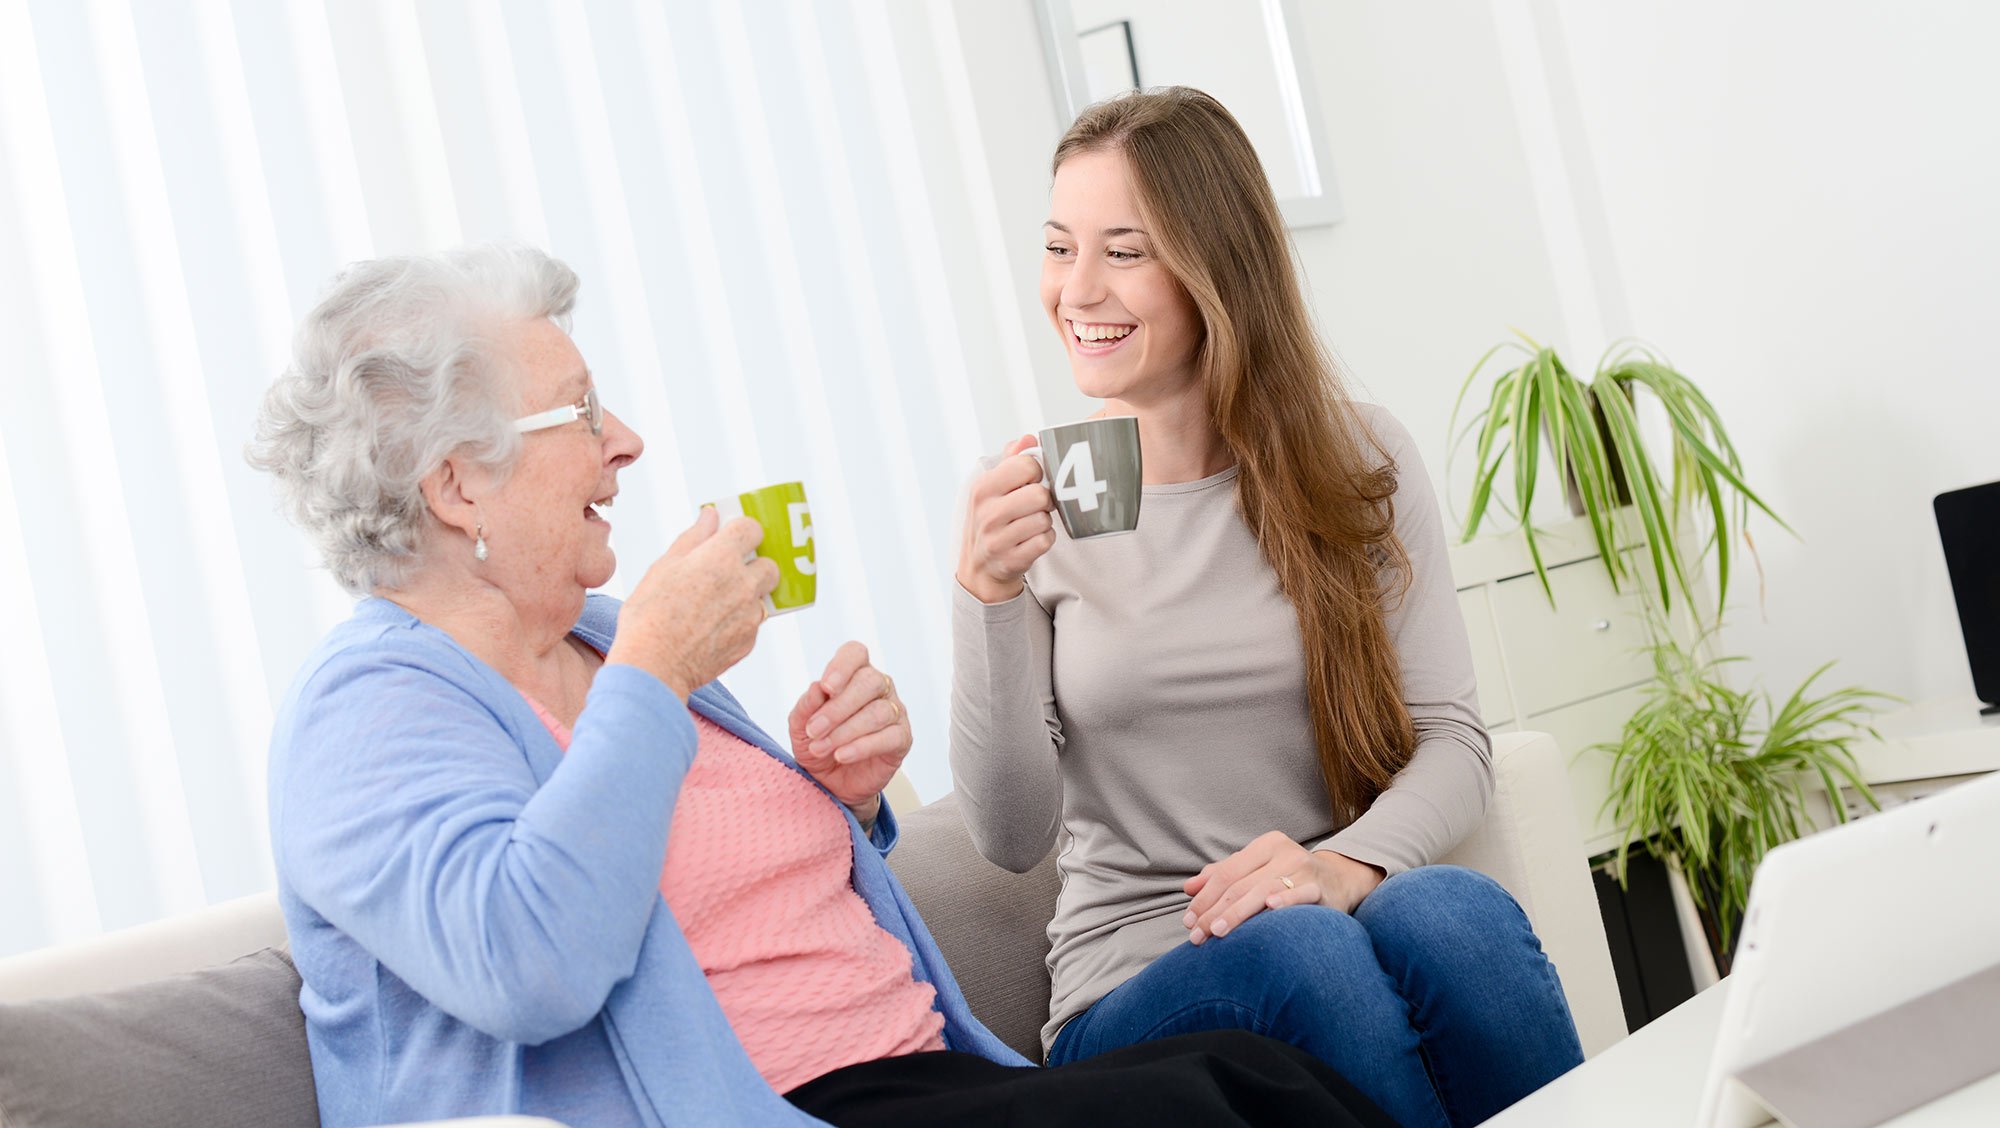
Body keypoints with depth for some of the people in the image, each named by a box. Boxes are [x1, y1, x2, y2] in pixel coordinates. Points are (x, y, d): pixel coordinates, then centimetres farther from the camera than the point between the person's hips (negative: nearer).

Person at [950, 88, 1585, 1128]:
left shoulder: (1359, 462, 4)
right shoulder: (1032, 504, 1)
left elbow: (1452, 741, -1)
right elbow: (1014, 838, -4)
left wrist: (1349, 864, -23)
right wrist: (988, 599, -19)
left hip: (1343, 920, 1)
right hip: (1132, 994, -1)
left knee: (1452, 912, -32)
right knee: (1295, 947, -33)